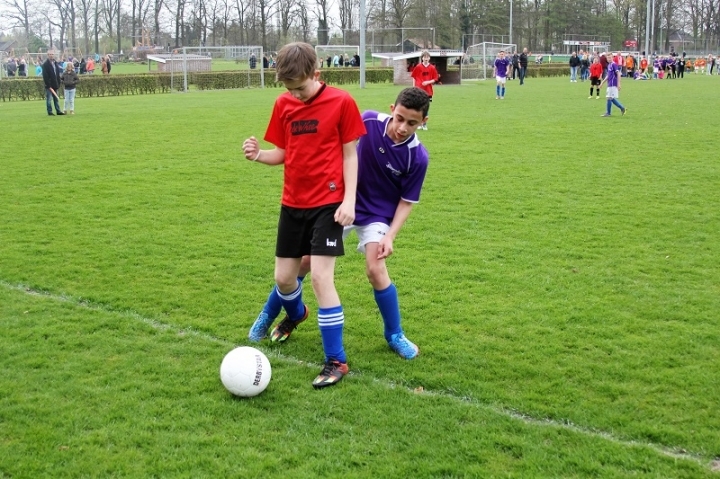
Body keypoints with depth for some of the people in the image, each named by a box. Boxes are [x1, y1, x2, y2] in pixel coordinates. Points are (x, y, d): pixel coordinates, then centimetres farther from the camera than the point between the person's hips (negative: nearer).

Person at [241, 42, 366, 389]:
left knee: (321, 277, -13)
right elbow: (283, 154, 9)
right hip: (293, 203, 5)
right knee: (283, 277, 12)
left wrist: (349, 200, -13)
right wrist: (259, 155, -12)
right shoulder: (283, 104, 3)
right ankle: (295, 315, 48)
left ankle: (336, 361, -1)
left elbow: (349, 154, -4)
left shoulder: (341, 102, -9)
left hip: (328, 203, -5)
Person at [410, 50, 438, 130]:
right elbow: (414, 78, 5)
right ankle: (419, 124, 11)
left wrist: (428, 82, -13)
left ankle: (424, 124, 14)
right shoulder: (418, 67, 0)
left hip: (428, 91, 1)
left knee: (426, 108, 4)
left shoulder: (432, 68, 2)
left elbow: (435, 79, 4)